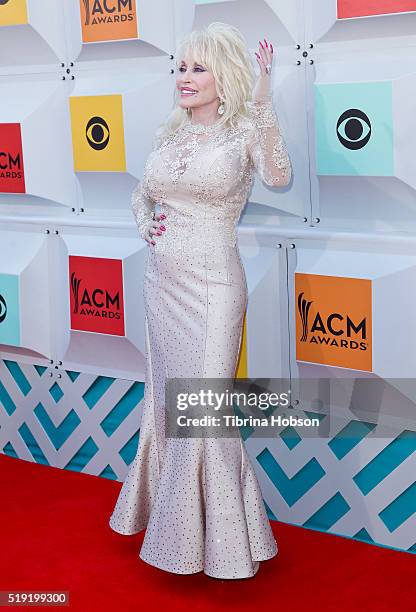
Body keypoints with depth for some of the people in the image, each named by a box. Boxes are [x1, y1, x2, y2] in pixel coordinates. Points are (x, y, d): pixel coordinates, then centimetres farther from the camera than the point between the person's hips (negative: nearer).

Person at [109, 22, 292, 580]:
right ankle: (169, 516, 35)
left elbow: (279, 177, -28)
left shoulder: (245, 132, -6)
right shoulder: (167, 135, 10)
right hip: (162, 281, 6)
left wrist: (262, 101, -30)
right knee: (165, 398, 16)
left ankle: (219, 537, 12)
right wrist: (145, 227, 5)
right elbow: (140, 194, 25)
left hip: (211, 285, -6)